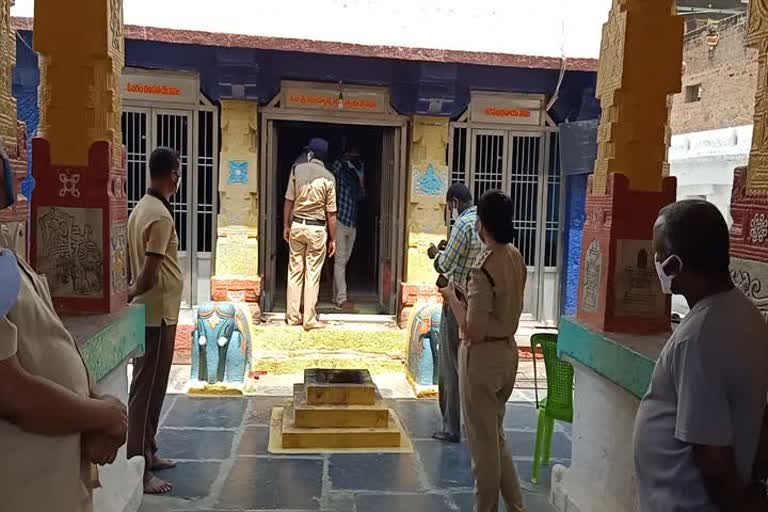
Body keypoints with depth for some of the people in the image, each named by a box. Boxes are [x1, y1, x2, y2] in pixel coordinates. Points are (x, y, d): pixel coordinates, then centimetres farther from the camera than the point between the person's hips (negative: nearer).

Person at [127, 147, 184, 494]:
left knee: (150, 387, 17)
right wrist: (129, 296, -9)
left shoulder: (142, 207, 11)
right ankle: (138, 469, 5)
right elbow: (149, 275, -23)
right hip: (157, 313, -10)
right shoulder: (161, 216, -20)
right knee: (147, 389, -3)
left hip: (150, 311, 10)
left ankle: (147, 454, 29)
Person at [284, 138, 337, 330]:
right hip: (317, 229, -2)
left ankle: (293, 316, 14)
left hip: (297, 226, 3)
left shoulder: (297, 170, -2)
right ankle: (309, 319, 6)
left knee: (294, 271, 10)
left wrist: (286, 226, 13)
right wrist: (333, 239, 1)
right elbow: (331, 213, -6)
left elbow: (289, 201, 2)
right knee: (312, 274, 2)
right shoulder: (328, 177, -8)